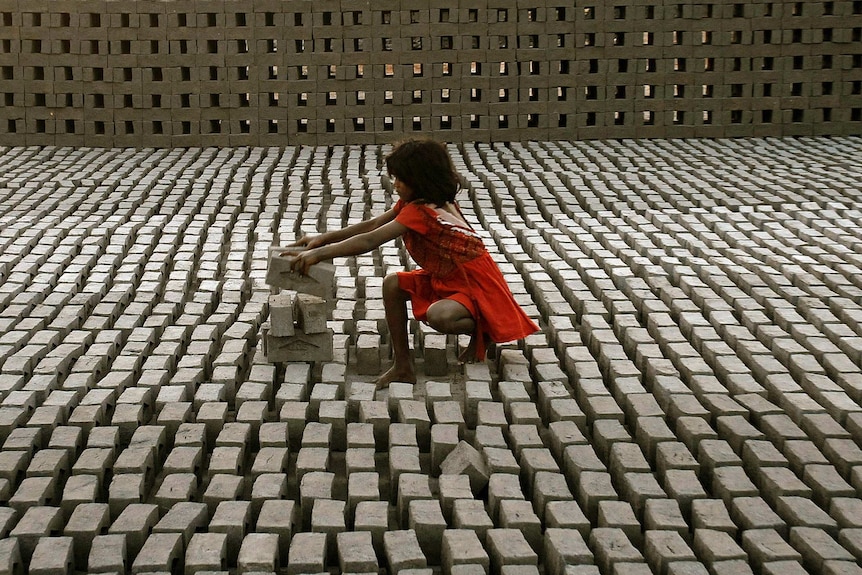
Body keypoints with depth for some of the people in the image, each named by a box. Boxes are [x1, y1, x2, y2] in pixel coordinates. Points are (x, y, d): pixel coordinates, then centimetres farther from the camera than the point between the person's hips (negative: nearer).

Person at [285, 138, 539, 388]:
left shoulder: (420, 211, -26)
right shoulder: (412, 202, 2)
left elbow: (369, 241, -28)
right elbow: (372, 225, 6)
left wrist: (319, 253, -25)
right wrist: (324, 238, 0)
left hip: (477, 285, -10)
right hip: (446, 279, 10)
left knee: (439, 316, -37)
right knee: (392, 284, -4)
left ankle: (481, 331, -2)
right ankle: (403, 366, -2)